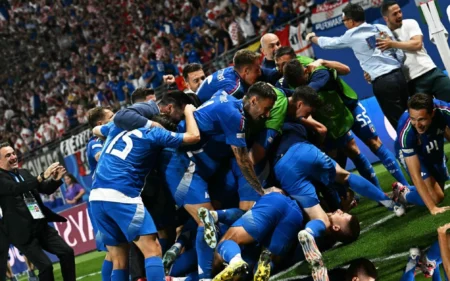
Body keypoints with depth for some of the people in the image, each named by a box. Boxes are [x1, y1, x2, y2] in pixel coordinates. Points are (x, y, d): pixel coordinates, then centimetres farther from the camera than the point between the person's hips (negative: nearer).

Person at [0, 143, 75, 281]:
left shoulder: (23, 173, 13)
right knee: (45, 265, -13)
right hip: (23, 232, -7)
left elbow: (46, 189, 14)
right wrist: (43, 176, -33)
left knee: (67, 252, 0)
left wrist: (55, 179, -8)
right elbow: (17, 188, -27)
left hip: (41, 226, 7)